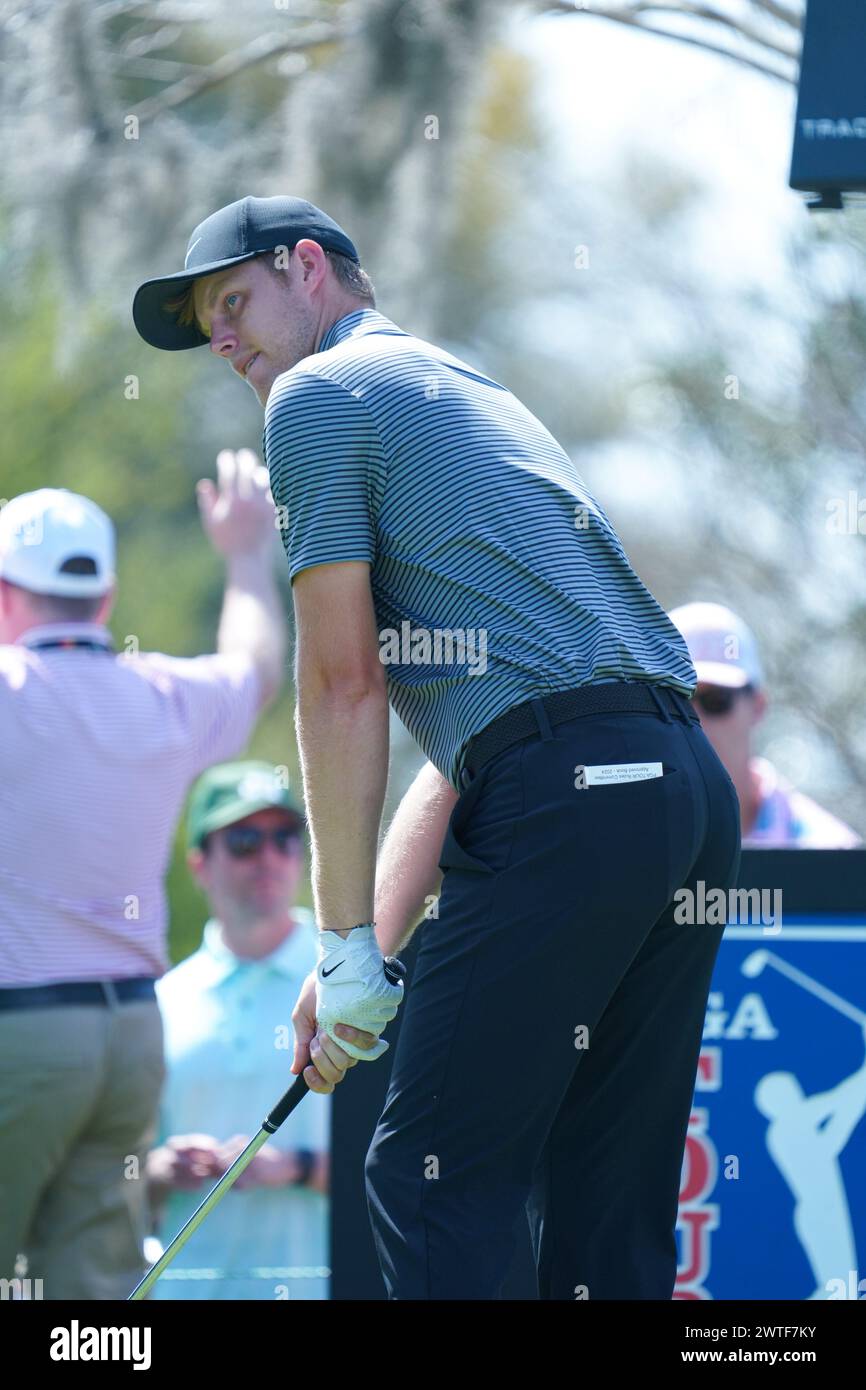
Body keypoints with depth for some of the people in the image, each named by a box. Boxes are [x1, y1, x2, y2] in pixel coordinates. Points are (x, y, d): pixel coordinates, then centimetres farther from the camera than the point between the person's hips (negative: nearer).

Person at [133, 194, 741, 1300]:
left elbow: (344, 684, -4)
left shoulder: (319, 394, 4)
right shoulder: (473, 396, 31)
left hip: (565, 795, -9)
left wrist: (349, 949, 0)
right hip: (691, 788, 9)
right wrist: (368, 948, 22)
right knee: (608, 1216, 9)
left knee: (434, 1182, -6)